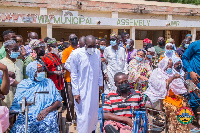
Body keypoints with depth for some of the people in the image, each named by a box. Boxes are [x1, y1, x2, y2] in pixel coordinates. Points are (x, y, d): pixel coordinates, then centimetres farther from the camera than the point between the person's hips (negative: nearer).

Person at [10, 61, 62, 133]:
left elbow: (58, 100, 8)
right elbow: (15, 105, 10)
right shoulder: (23, 85, 13)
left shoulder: (48, 82, 13)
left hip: (46, 115, 0)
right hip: (26, 115, 1)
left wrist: (47, 110, -10)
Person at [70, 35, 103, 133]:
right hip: (82, 90, -5)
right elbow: (73, 75, -9)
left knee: (93, 113, 16)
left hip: (94, 89, 5)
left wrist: (100, 83, 14)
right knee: (83, 115, 0)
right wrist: (75, 92, -11)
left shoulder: (97, 52, 2)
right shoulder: (76, 54, -13)